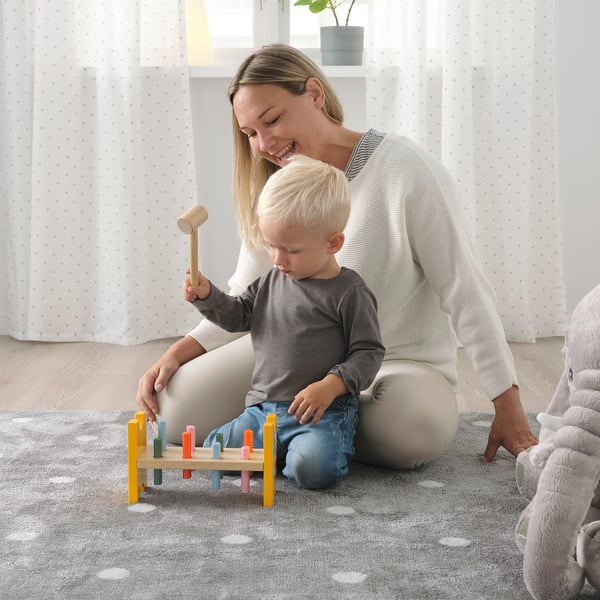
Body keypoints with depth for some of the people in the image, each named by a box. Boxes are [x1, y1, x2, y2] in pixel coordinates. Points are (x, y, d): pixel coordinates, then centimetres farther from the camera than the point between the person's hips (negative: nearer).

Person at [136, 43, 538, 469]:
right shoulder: (274, 189, 4)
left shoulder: (405, 171, -15)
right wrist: (177, 354, -9)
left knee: (416, 432, -38)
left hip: (402, 365, -4)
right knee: (180, 402, -15)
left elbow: (466, 293, -14)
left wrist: (509, 408, -14)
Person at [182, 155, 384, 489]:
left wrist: (331, 385, -21)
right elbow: (237, 316, 22)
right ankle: (286, 449, 10)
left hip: (324, 412, -6)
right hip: (263, 409, 6)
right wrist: (207, 296, 2)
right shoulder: (272, 282, 12)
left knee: (313, 469, -32)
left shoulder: (350, 292, -7)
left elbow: (369, 352, -7)